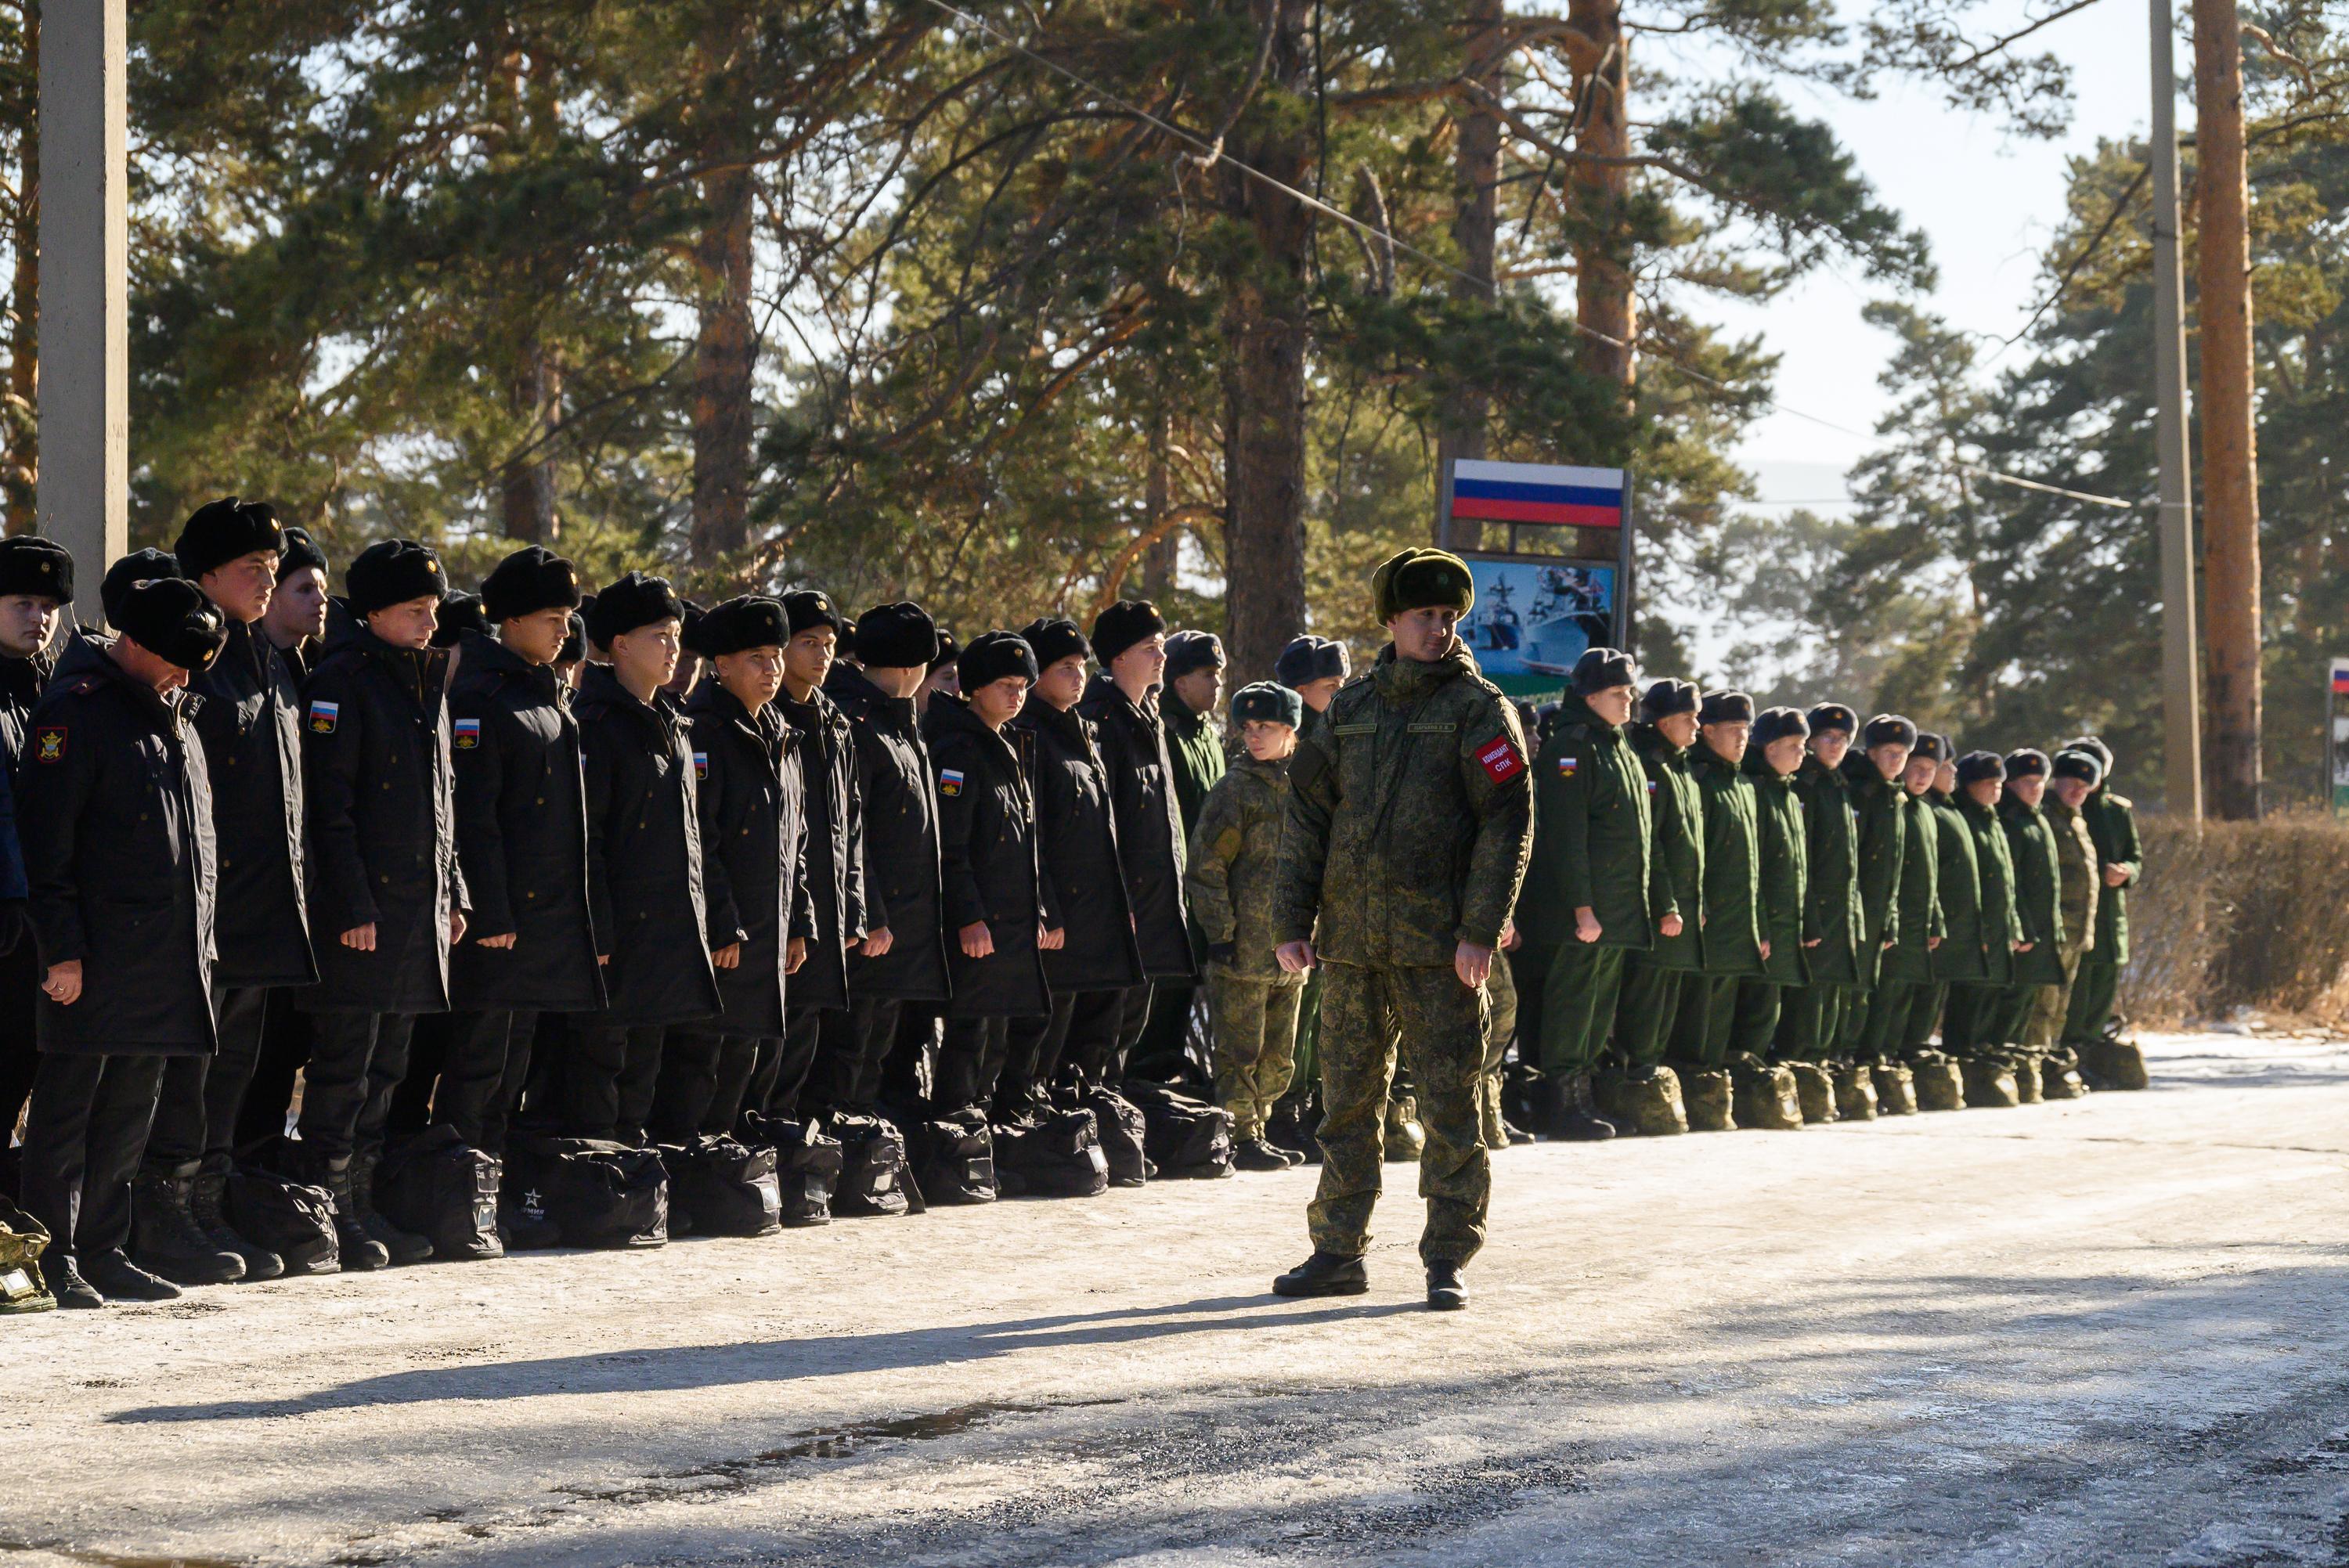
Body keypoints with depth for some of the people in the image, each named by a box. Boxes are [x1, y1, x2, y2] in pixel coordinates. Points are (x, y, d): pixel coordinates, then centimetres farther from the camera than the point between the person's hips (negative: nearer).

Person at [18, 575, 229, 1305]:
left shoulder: (173, 719, 18)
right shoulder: (74, 711, -8)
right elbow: (48, 844, -13)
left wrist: (197, 939, 18)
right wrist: (62, 947, -17)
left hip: (167, 958, 8)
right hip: (96, 956, -8)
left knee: (131, 1111, 11)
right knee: (68, 1107, -3)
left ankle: (105, 1251, 17)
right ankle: (55, 1255, 0)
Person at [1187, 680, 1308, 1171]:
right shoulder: (1235, 789, -7)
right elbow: (1206, 866, -9)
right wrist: (1220, 932, -14)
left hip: (1288, 947, 6)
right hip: (1244, 946, -6)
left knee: (1277, 1055, 11)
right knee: (1241, 1050, -3)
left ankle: (1256, 1132, 21)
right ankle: (1241, 1139, 4)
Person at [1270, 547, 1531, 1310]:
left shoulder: (1477, 707, -1)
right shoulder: (1350, 707, 12)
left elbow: (1508, 823, -6)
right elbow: (1306, 811, 13)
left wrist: (1480, 931, -14)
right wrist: (1292, 921, 6)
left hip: (1439, 940, -4)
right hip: (1350, 936, 4)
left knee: (1450, 1100, -2)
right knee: (1347, 1098, 10)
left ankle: (1448, 1259, 5)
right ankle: (1338, 1251, 18)